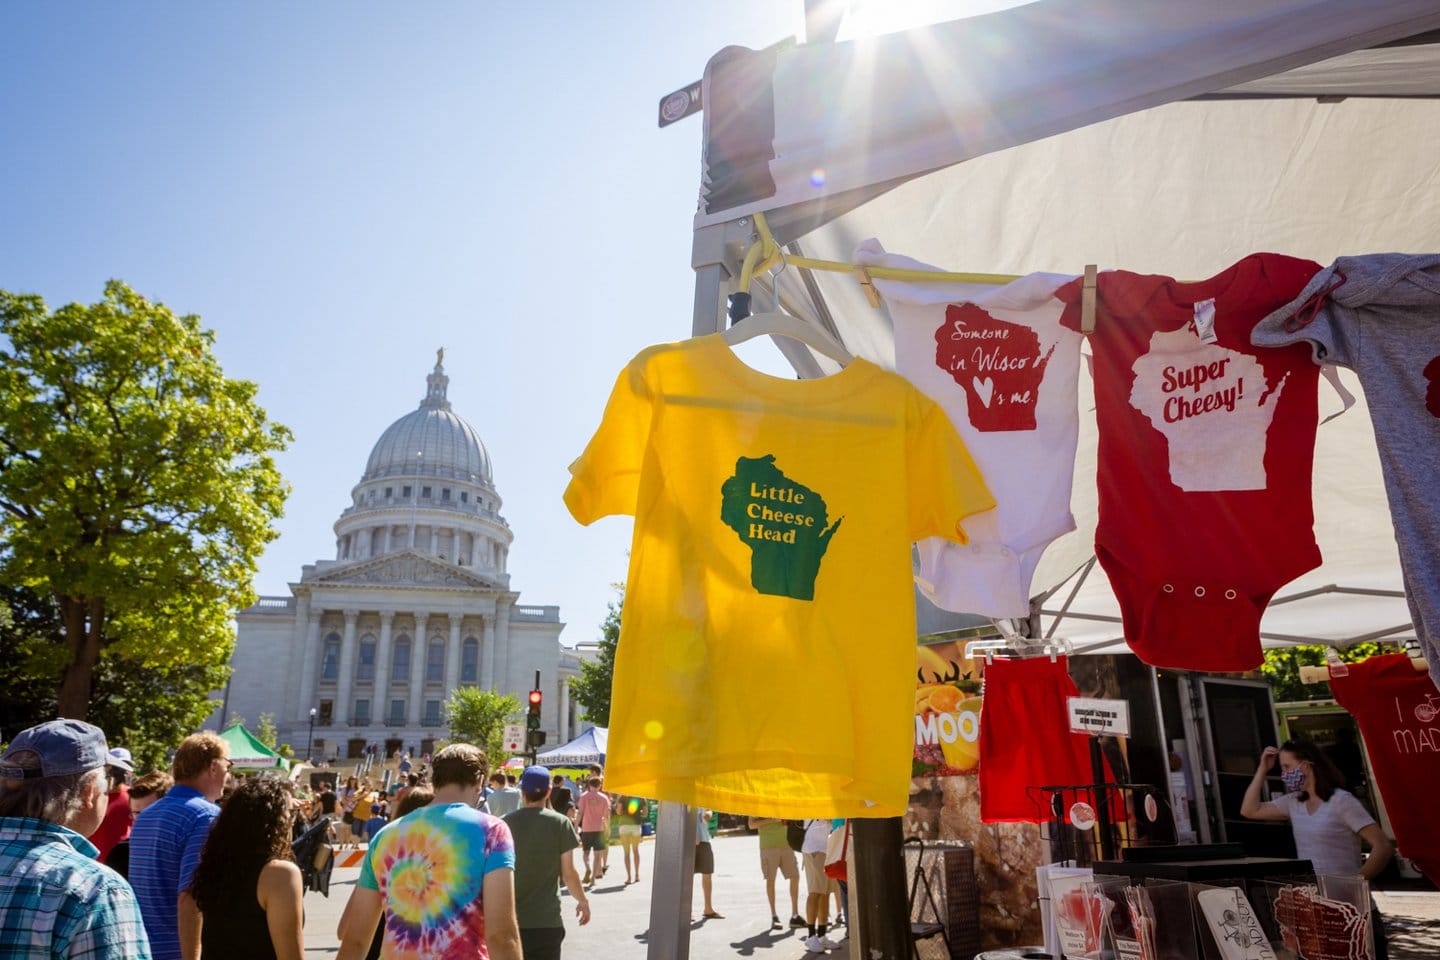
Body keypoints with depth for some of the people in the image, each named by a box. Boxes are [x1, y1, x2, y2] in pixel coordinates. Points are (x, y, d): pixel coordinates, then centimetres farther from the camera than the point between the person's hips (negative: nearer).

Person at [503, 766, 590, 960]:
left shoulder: (506, 824, -2)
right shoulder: (560, 823, -7)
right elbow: (568, 874, -7)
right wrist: (583, 901, 10)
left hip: (510, 920, 2)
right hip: (546, 921, -2)